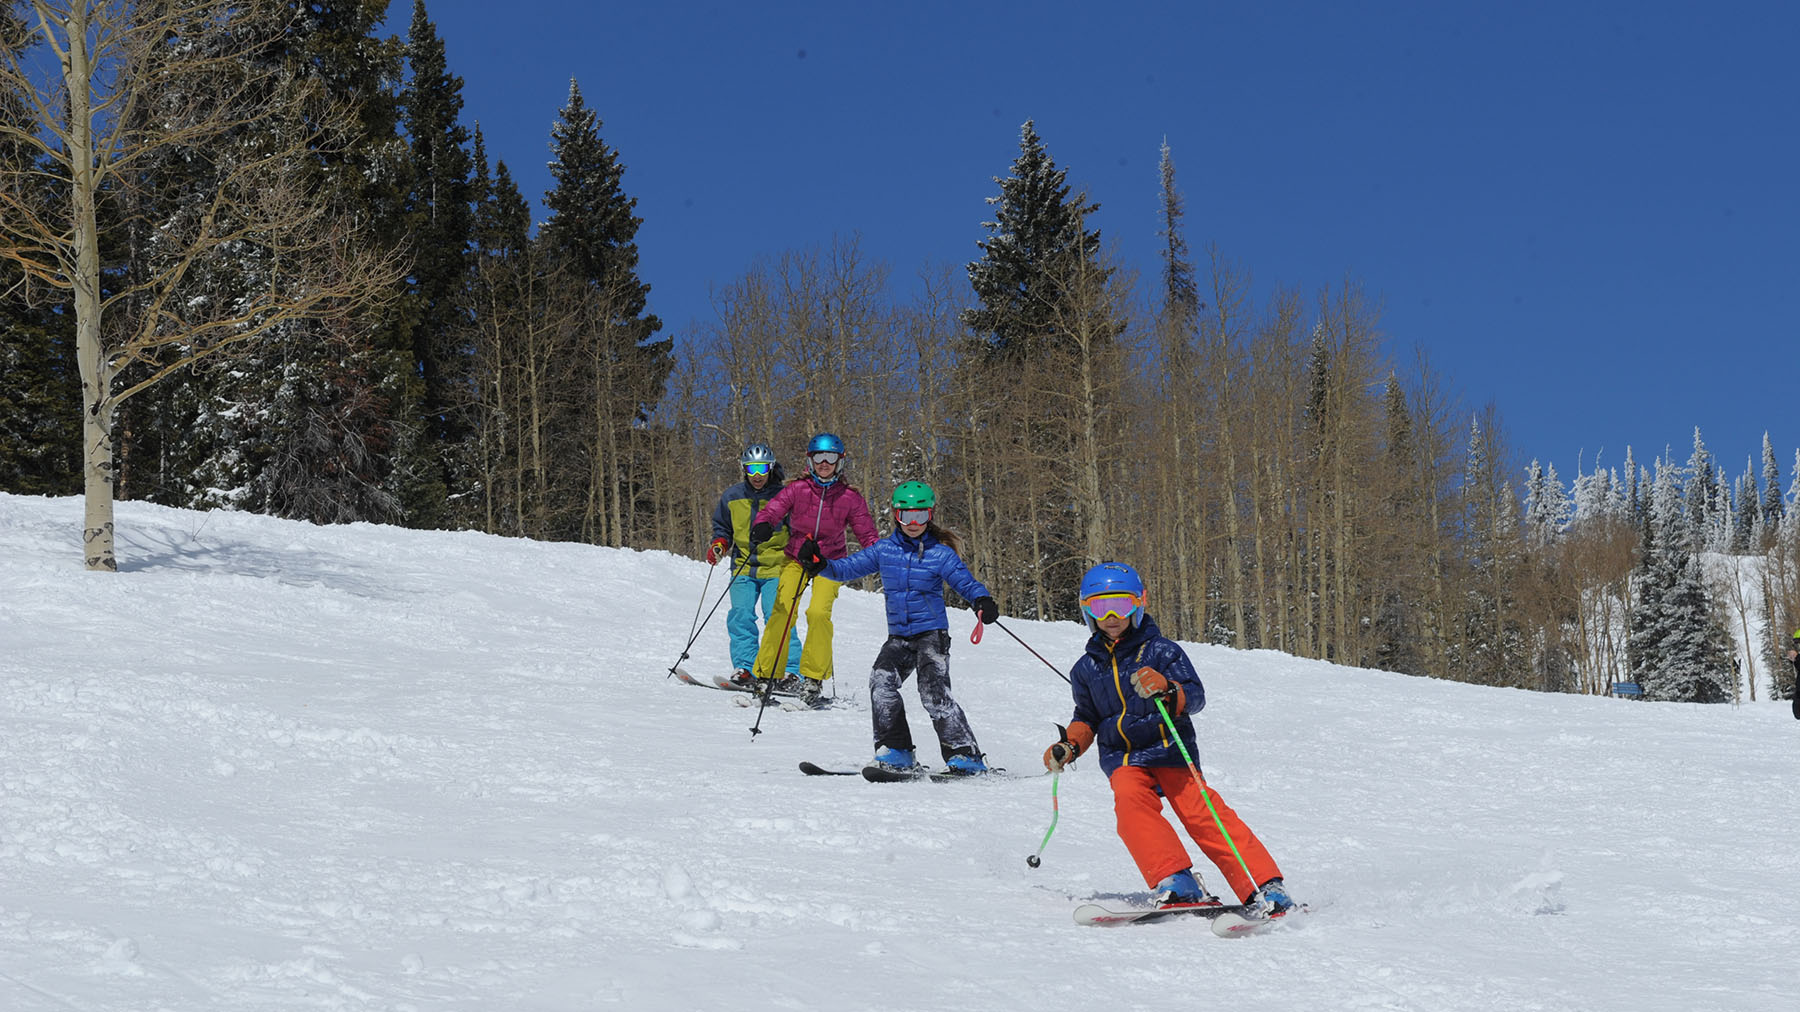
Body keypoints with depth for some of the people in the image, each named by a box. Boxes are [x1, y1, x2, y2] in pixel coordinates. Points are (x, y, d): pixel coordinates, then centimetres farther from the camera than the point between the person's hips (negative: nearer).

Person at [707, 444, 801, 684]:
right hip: (743, 568, 3)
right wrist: (719, 545, 3)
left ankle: (791, 671, -12)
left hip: (775, 568, -3)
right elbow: (722, 527, 22)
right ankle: (744, 667, -6)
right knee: (741, 615, -11)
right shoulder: (732, 497, 8)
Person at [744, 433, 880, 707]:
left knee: (819, 612, -21)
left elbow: (867, 534, -2)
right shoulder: (796, 490, -6)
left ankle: (813, 680, -10)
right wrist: (762, 525, -42)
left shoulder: (850, 498, -5)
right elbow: (772, 509, -19)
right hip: (796, 557, 0)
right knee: (783, 611, -17)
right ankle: (765, 674, -6)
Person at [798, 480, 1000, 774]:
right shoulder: (884, 549, 5)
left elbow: (966, 582, -7)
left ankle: (964, 754, -13)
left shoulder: (941, 554, -3)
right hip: (899, 636, 4)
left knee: (934, 692, -18)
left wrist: (983, 601, -28)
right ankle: (896, 751, -10)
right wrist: (819, 565, -10)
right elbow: (846, 568, 8)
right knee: (881, 681, -18)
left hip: (932, 632, -4)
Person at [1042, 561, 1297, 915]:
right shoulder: (1087, 668, 14)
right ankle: (1176, 883, -32)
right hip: (1122, 757, 3)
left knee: (1199, 810, -20)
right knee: (1130, 800, -29)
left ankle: (1265, 888, -20)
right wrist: (1069, 746, 10)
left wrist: (1167, 689, -28)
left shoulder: (1161, 651, 1)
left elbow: (1196, 697, -7)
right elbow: (1087, 718, 28)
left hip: (1169, 749, -3)